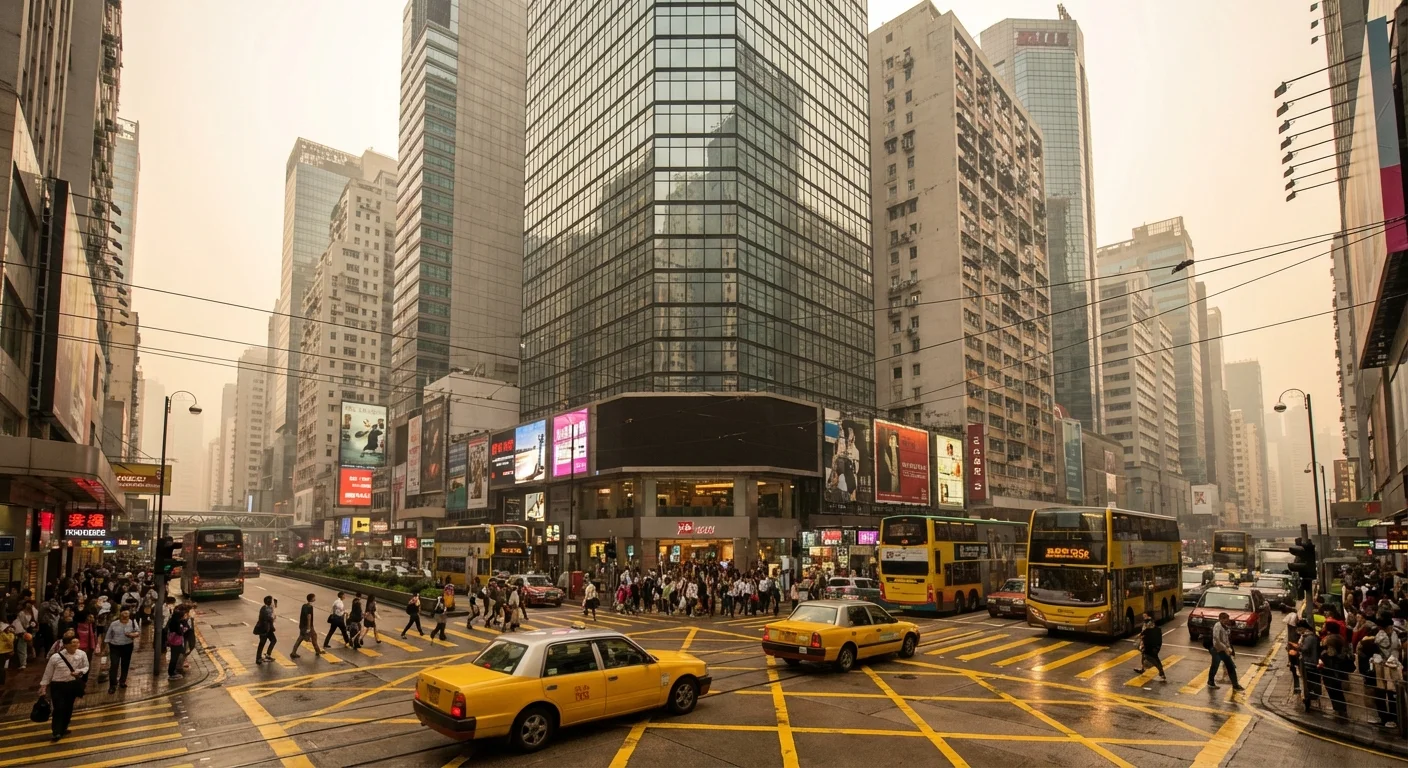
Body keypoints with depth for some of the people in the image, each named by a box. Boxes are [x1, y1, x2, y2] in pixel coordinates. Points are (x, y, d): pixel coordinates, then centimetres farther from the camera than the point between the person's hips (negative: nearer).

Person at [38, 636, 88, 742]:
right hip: (58, 685, -3)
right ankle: (57, 732, 3)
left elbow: (86, 667, 3)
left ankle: (63, 729, 31)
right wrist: (43, 686, 0)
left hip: (73, 684, 3)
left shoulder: (82, 654, -9)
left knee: (68, 708, 13)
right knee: (59, 708, -7)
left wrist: (79, 672, -17)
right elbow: (48, 673, -2)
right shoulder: (56, 657, -14)